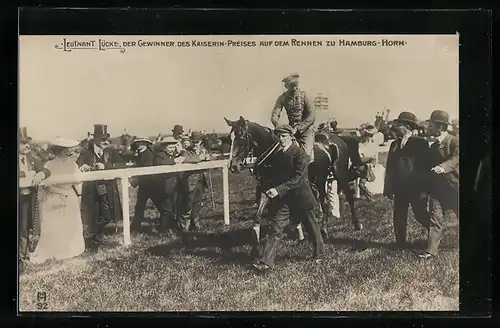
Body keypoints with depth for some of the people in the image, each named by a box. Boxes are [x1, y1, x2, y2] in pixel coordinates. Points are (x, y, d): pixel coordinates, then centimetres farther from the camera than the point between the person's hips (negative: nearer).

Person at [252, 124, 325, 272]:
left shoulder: (300, 154, -15)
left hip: (300, 198, -4)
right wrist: (269, 189, -9)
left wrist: (279, 190, -30)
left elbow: (297, 178, -23)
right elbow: (270, 175, 10)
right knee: (276, 228, -3)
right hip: (281, 199, 4)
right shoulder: (275, 155, 4)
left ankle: (319, 253, 36)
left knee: (311, 226, 14)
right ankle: (266, 261, -5)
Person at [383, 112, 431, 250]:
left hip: (416, 189, -5)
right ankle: (400, 244, 19)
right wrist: (388, 189, 6)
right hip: (399, 189, 6)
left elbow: (426, 166, -10)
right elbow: (390, 168, 12)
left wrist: (425, 188, -14)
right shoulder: (394, 144, 11)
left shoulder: (420, 143, -7)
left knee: (421, 215, 1)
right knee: (399, 218, 8)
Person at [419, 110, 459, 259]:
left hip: (454, 186, -5)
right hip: (437, 188, 5)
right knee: (435, 219, 0)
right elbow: (429, 164, 18)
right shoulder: (433, 146, 13)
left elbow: (456, 158, -26)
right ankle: (431, 250, 0)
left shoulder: (454, 141, -9)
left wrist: (443, 167, -43)